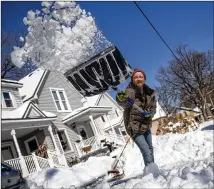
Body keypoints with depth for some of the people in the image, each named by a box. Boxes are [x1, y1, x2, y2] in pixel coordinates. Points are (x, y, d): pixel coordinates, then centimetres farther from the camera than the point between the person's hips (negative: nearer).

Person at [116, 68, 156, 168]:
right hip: (135, 127, -7)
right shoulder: (129, 91, -22)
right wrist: (121, 99, -66)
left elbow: (153, 107, 3)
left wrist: (149, 113, -20)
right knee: (147, 152, -12)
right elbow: (124, 103, -42)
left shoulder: (150, 92, -4)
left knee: (150, 149, 24)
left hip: (146, 126, 7)